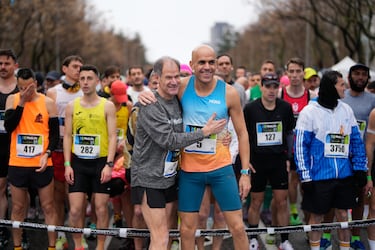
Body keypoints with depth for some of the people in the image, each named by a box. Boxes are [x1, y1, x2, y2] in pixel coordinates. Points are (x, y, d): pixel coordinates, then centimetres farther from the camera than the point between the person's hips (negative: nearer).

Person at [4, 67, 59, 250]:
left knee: (48, 207, 3)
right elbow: (9, 126, -10)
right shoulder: (12, 99, 2)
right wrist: (22, 103, -15)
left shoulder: (47, 103, -1)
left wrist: (47, 153, -14)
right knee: (17, 208, 8)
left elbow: (55, 134, 1)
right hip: (17, 164, 1)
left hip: (42, 164, -1)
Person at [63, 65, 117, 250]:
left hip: (100, 161, -2)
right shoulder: (72, 106, 6)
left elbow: (112, 137, -4)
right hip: (78, 162, 2)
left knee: (101, 208, 2)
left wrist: (109, 164, -13)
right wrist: (67, 164, -2)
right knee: (75, 209, -2)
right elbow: (67, 136, 7)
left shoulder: (107, 106, 0)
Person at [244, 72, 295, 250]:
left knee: (282, 202, 3)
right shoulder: (250, 109, -6)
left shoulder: (285, 108, 0)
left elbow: (289, 134, 10)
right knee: (256, 202, 7)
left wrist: (288, 158, 6)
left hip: (279, 161, 1)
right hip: (257, 162, -1)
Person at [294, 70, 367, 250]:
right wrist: (305, 177, -11)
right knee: (317, 216, 7)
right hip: (319, 175, -4)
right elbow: (300, 146, -7)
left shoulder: (346, 110, 6)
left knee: (343, 215, 11)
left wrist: (360, 169, 4)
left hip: (344, 175, 4)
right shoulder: (309, 112, -7)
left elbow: (356, 141, 11)